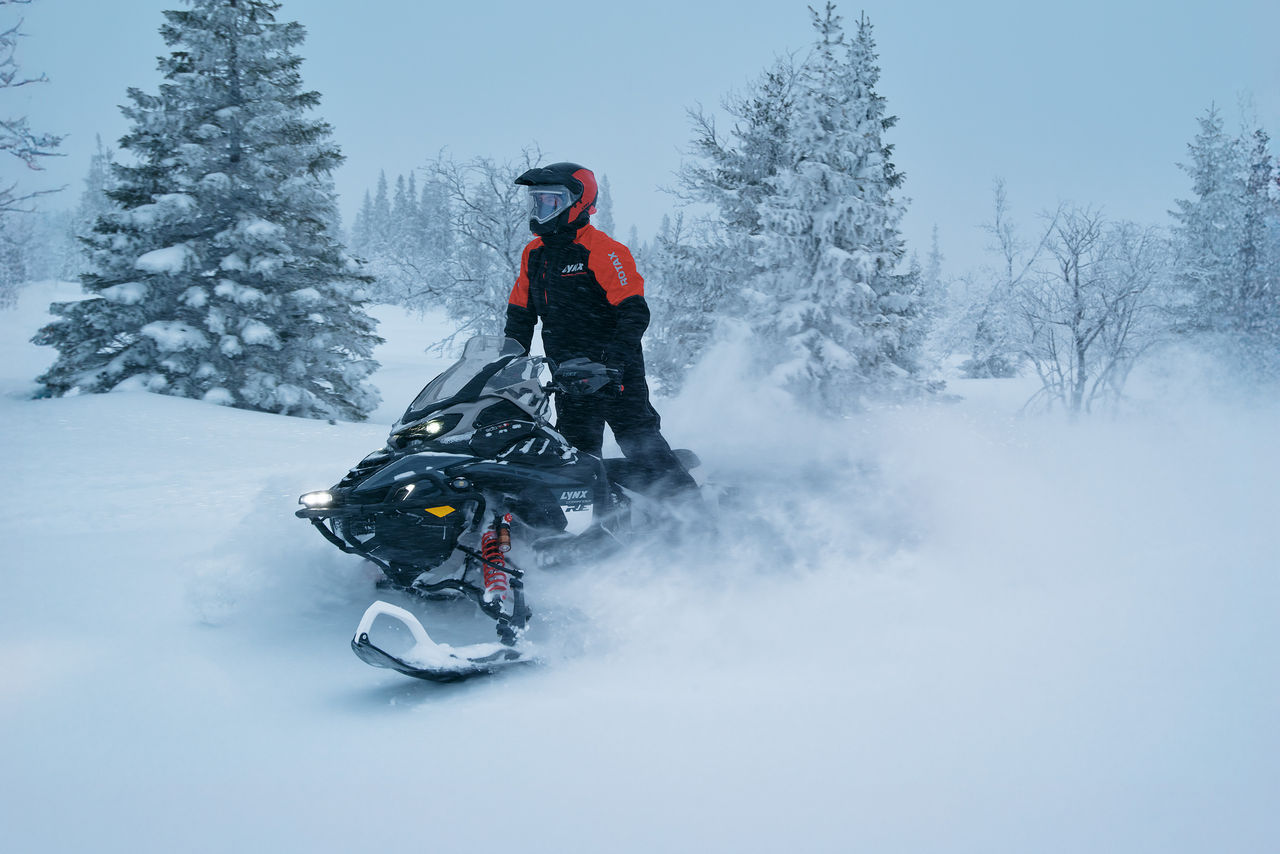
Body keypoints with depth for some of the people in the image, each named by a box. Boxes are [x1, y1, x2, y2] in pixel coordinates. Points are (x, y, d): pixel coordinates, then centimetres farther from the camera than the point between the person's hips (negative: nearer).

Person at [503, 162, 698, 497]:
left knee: (639, 440, -12)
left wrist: (614, 362, -25)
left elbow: (635, 312, -16)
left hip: (614, 372, -8)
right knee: (576, 452, 7)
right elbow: (520, 315, 20)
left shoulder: (601, 250, -11)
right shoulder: (534, 254, 12)